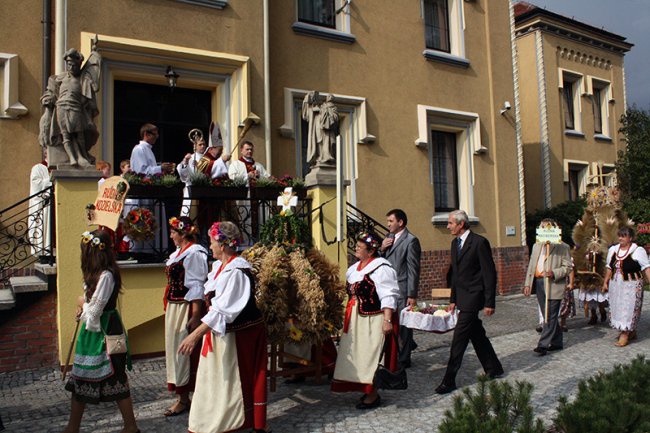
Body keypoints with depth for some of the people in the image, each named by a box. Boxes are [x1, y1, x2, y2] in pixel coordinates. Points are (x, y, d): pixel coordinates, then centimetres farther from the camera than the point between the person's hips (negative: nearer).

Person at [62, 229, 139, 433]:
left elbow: (94, 310, -19)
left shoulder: (106, 275, -21)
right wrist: (84, 307, -1)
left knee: (115, 377, 1)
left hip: (104, 332, -10)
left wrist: (82, 303, 0)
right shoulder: (97, 273, 9)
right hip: (93, 330, 10)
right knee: (80, 377, 15)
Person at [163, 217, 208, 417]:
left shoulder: (194, 253, -16)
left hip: (186, 309, -10)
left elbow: (196, 287, -20)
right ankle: (182, 395, 25)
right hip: (173, 308, 10)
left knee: (182, 350, -2)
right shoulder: (178, 252, 13)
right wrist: (168, 308, 19)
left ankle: (184, 398, 11)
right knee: (175, 349, 14)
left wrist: (196, 316, -22)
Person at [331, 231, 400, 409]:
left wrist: (387, 320, -25)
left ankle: (373, 395, 10)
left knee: (371, 354, -2)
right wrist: (348, 316, 20)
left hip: (373, 320, -9)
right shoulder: (355, 267, 12)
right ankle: (367, 390, 25)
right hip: (357, 319, 9)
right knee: (359, 354, 13)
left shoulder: (381, 268, -16)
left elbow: (388, 296, -20)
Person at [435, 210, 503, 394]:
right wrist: (453, 300, 15)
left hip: (473, 297, -8)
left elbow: (490, 273, -14)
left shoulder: (480, 242, -14)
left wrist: (489, 303, -16)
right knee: (477, 335, 16)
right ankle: (493, 369, 31)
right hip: (462, 297, 8)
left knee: (459, 338, -8)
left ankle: (449, 380, -3)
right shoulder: (455, 242, 11)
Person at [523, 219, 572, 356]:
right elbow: (531, 266, 17)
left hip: (554, 285, -7)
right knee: (549, 316, 13)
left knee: (550, 316, -8)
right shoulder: (536, 246, 17)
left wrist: (554, 273, -22)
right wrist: (527, 283, 10)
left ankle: (543, 345, -8)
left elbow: (568, 267, -6)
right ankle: (557, 342, 23)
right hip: (539, 283, 7)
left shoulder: (562, 247, -2)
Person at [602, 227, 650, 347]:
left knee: (629, 308, -3)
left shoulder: (638, 250, -9)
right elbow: (609, 268, 15)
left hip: (631, 285, -6)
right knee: (617, 308, 10)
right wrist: (605, 282, 15)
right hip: (615, 285, 6)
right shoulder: (613, 249, 9)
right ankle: (632, 332, 25)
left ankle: (625, 335, 2)